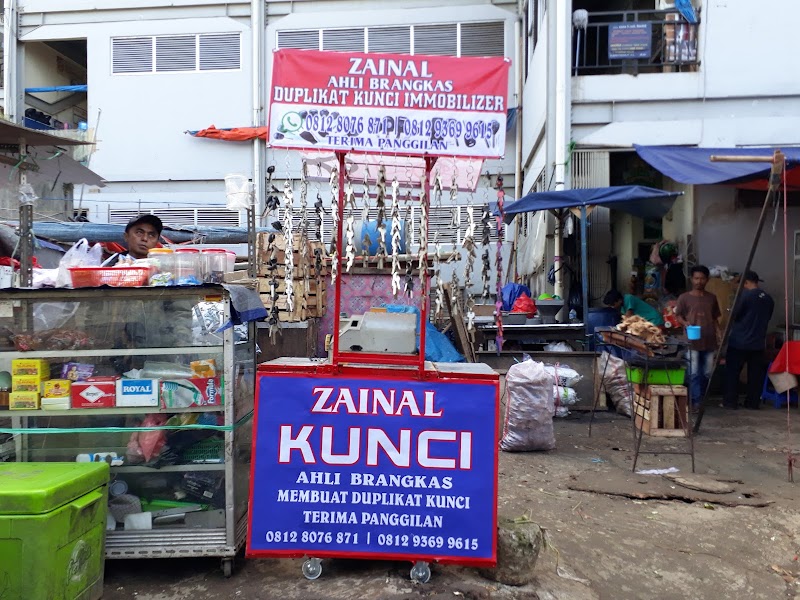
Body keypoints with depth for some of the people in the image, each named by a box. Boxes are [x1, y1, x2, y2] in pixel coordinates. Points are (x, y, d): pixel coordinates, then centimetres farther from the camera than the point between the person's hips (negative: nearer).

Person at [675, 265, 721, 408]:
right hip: (692, 341, -4)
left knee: (707, 373, 9)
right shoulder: (684, 297, 1)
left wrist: (718, 333, 5)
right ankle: (695, 401, -1)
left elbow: (715, 318, 18)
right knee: (694, 373, -6)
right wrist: (685, 323, -17)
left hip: (709, 340, 4)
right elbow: (678, 315, 3)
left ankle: (701, 398, 24)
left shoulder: (712, 298, 13)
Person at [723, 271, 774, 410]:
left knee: (732, 372, 4)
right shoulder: (768, 298, 7)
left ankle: (730, 402, 5)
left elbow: (733, 315, -11)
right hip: (758, 342, 6)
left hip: (739, 341, -6)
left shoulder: (745, 295, -14)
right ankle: (753, 403, 14)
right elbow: (767, 319, 16)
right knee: (755, 373, 10)